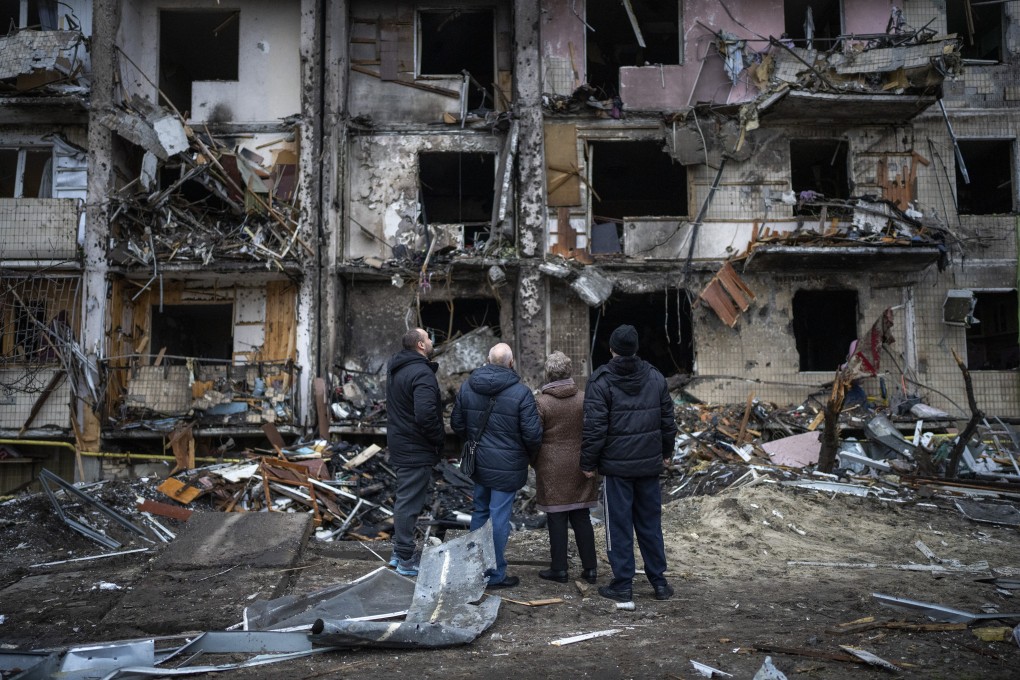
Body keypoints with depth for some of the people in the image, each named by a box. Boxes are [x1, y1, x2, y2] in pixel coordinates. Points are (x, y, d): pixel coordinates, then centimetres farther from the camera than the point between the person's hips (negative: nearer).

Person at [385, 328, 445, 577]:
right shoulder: (422, 374, -21)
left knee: (404, 498, 20)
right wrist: (440, 437, -14)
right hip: (416, 449, -10)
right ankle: (406, 560, 9)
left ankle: (398, 552, 31)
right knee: (410, 503, -1)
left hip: (399, 444, 10)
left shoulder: (395, 368, 9)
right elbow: (426, 414, -31)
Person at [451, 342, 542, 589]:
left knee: (479, 512, 20)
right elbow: (533, 433, -16)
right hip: (507, 467, -5)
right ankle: (495, 574, 12)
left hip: (478, 463, 6)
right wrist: (529, 453, 4)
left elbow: (456, 424, 8)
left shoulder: (467, 386, 0)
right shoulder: (520, 392, -16)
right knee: (499, 518, 2)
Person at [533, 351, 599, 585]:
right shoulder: (584, 399, -1)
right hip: (580, 466, 3)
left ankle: (559, 569, 11)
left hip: (551, 468, -3)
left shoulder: (541, 402, -10)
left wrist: (535, 463, 10)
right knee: (581, 517, 11)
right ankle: (589, 568, 15)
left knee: (556, 518, 5)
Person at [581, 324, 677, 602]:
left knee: (619, 525, 5)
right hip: (650, 464, 4)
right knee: (650, 523, 14)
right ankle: (659, 582, 21)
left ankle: (623, 585, 11)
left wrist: (588, 463, -3)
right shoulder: (656, 377, 5)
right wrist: (666, 451, 25)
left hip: (617, 466, -4)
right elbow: (668, 421, 11)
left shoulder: (601, 381, -10)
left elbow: (594, 428, -13)